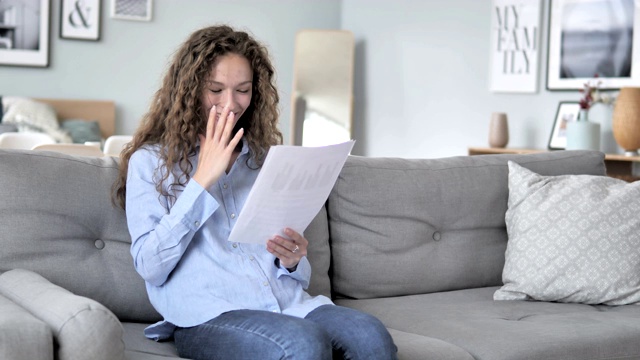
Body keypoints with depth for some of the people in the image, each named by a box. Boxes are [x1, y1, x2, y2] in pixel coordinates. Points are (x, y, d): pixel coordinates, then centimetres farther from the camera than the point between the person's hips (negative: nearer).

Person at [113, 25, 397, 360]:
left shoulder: (263, 159, 21)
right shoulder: (150, 161, 8)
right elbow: (150, 267, -5)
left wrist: (292, 261, -2)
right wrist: (203, 179, -6)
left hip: (288, 303, 5)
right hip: (208, 317, -4)